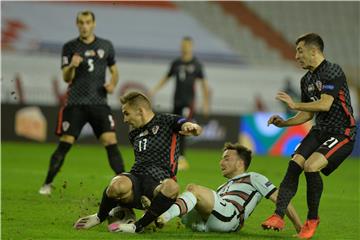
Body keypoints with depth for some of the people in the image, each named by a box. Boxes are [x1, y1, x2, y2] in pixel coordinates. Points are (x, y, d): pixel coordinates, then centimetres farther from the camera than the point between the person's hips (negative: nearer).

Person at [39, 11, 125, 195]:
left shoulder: (106, 46, 8)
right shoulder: (70, 47, 3)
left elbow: (114, 71, 18)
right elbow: (66, 78, -3)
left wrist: (112, 83, -3)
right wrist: (72, 66, -24)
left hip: (99, 103, 1)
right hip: (75, 103, -1)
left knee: (111, 142, -11)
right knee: (65, 144, -4)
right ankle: (47, 184, 6)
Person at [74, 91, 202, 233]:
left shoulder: (166, 121, 7)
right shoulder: (134, 134, 25)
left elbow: (196, 130, -9)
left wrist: (192, 127, -33)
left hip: (158, 181, -3)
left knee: (171, 187, -42)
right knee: (118, 185, -36)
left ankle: (138, 226, -27)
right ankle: (100, 217, -5)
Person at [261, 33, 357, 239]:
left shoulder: (333, 72, -15)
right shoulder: (307, 79, 13)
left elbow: (325, 104, -26)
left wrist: (294, 105, -18)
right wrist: (284, 123, 6)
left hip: (342, 132, -8)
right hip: (320, 130, 8)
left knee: (311, 166, -25)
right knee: (294, 164, -12)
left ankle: (313, 219, -6)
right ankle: (278, 217, -12)